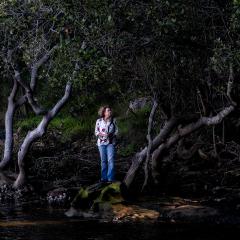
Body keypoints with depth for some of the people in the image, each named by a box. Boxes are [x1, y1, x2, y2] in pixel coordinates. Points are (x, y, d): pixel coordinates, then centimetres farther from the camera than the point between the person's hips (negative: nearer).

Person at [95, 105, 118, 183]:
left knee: (111, 160, -10)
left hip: (111, 142, -1)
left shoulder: (113, 120, 1)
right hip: (101, 142, 1)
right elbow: (96, 132, 5)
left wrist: (111, 134, -13)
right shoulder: (99, 121, 1)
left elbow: (116, 130, 6)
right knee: (103, 160, 8)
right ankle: (104, 177, 16)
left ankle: (110, 178, -9)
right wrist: (101, 134, -15)